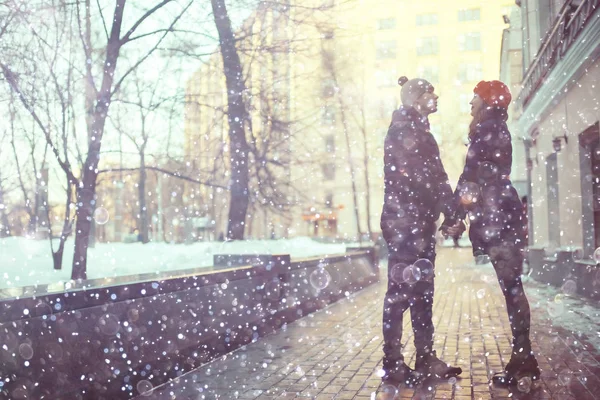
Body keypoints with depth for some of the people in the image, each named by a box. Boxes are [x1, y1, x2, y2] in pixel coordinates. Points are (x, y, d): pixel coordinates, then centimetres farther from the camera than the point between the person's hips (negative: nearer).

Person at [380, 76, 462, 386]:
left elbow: (431, 176, 17)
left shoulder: (417, 130, 21)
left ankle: (426, 359, 17)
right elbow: (421, 177, -15)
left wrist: (449, 214, 7)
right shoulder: (404, 128, -7)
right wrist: (451, 212, -12)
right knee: (401, 290, -6)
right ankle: (393, 365, 0)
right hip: (404, 220, -9)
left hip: (420, 221, 10)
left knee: (422, 291, 10)